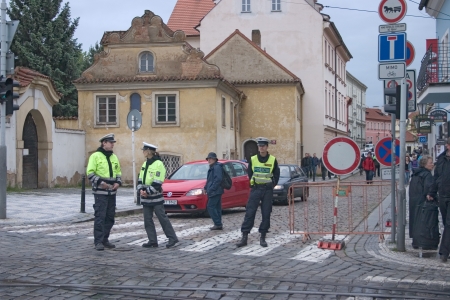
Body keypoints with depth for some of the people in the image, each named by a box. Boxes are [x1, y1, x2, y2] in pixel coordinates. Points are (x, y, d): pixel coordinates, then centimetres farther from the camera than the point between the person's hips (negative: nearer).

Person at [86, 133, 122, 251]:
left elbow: (118, 172, 22)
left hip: (112, 192, 7)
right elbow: (90, 173, -10)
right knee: (100, 217, -9)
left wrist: (118, 182, 3)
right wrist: (100, 182, -22)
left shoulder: (114, 157, 15)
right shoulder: (95, 156, -5)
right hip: (100, 192, -7)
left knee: (110, 217, 9)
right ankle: (98, 242, -6)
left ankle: (105, 240, 19)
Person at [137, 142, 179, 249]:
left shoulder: (158, 164, -11)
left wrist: (148, 191, -18)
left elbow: (157, 183, -17)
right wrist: (141, 190, -5)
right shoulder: (145, 164, 13)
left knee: (162, 218, -4)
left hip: (156, 197, -8)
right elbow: (140, 179, 13)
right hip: (146, 198, 8)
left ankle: (172, 238, 4)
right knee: (147, 220, 7)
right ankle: (152, 241, 12)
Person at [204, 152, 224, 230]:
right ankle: (218, 224, 13)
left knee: (210, 207, -11)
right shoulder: (212, 168, 20)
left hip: (215, 191, -11)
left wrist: (211, 189, -23)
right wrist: (206, 188, 16)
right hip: (216, 192, 11)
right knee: (217, 207, 10)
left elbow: (218, 179, -23)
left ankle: (218, 224, -11)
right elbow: (209, 180, 27)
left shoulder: (217, 167, -13)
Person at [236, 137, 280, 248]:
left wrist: (272, 185, 5)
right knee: (249, 213, -5)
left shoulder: (273, 160, 0)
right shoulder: (253, 159, 2)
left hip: (268, 190, 0)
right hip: (255, 189, 0)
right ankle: (244, 237, -4)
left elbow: (276, 174, 10)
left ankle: (262, 237, 11)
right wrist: (253, 183, 8)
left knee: (266, 214, 2)